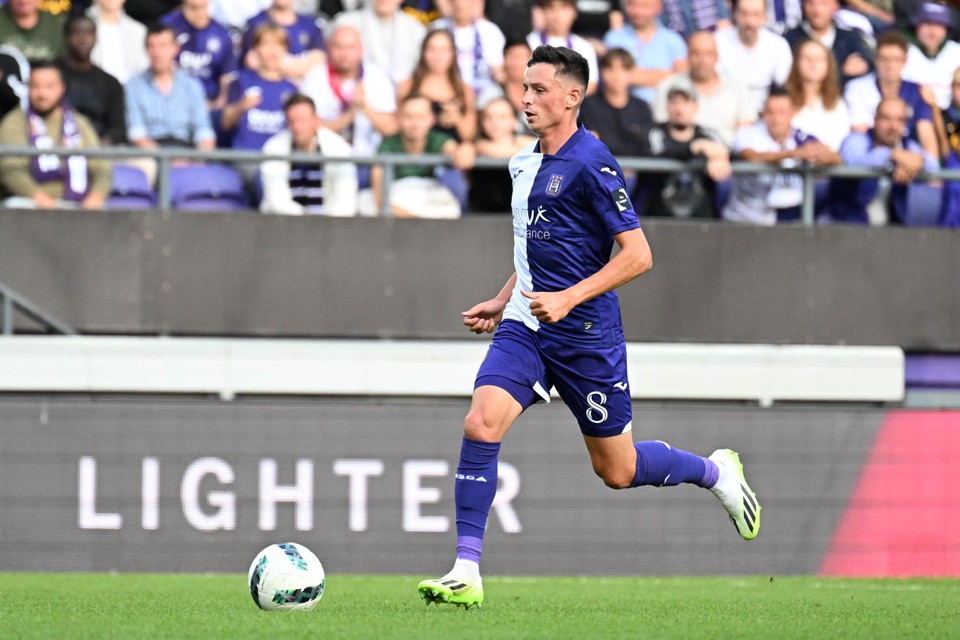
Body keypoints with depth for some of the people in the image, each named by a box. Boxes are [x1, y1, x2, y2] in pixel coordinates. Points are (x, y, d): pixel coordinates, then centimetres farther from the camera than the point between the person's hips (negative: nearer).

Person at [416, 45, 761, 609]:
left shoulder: (591, 163, -14)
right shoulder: (524, 163, 10)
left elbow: (637, 254, -16)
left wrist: (568, 298, -22)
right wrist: (503, 301, 17)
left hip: (586, 334, -6)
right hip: (524, 328, 6)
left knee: (617, 471, 7)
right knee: (481, 424, -17)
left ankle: (717, 472, 35)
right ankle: (466, 573, -16)